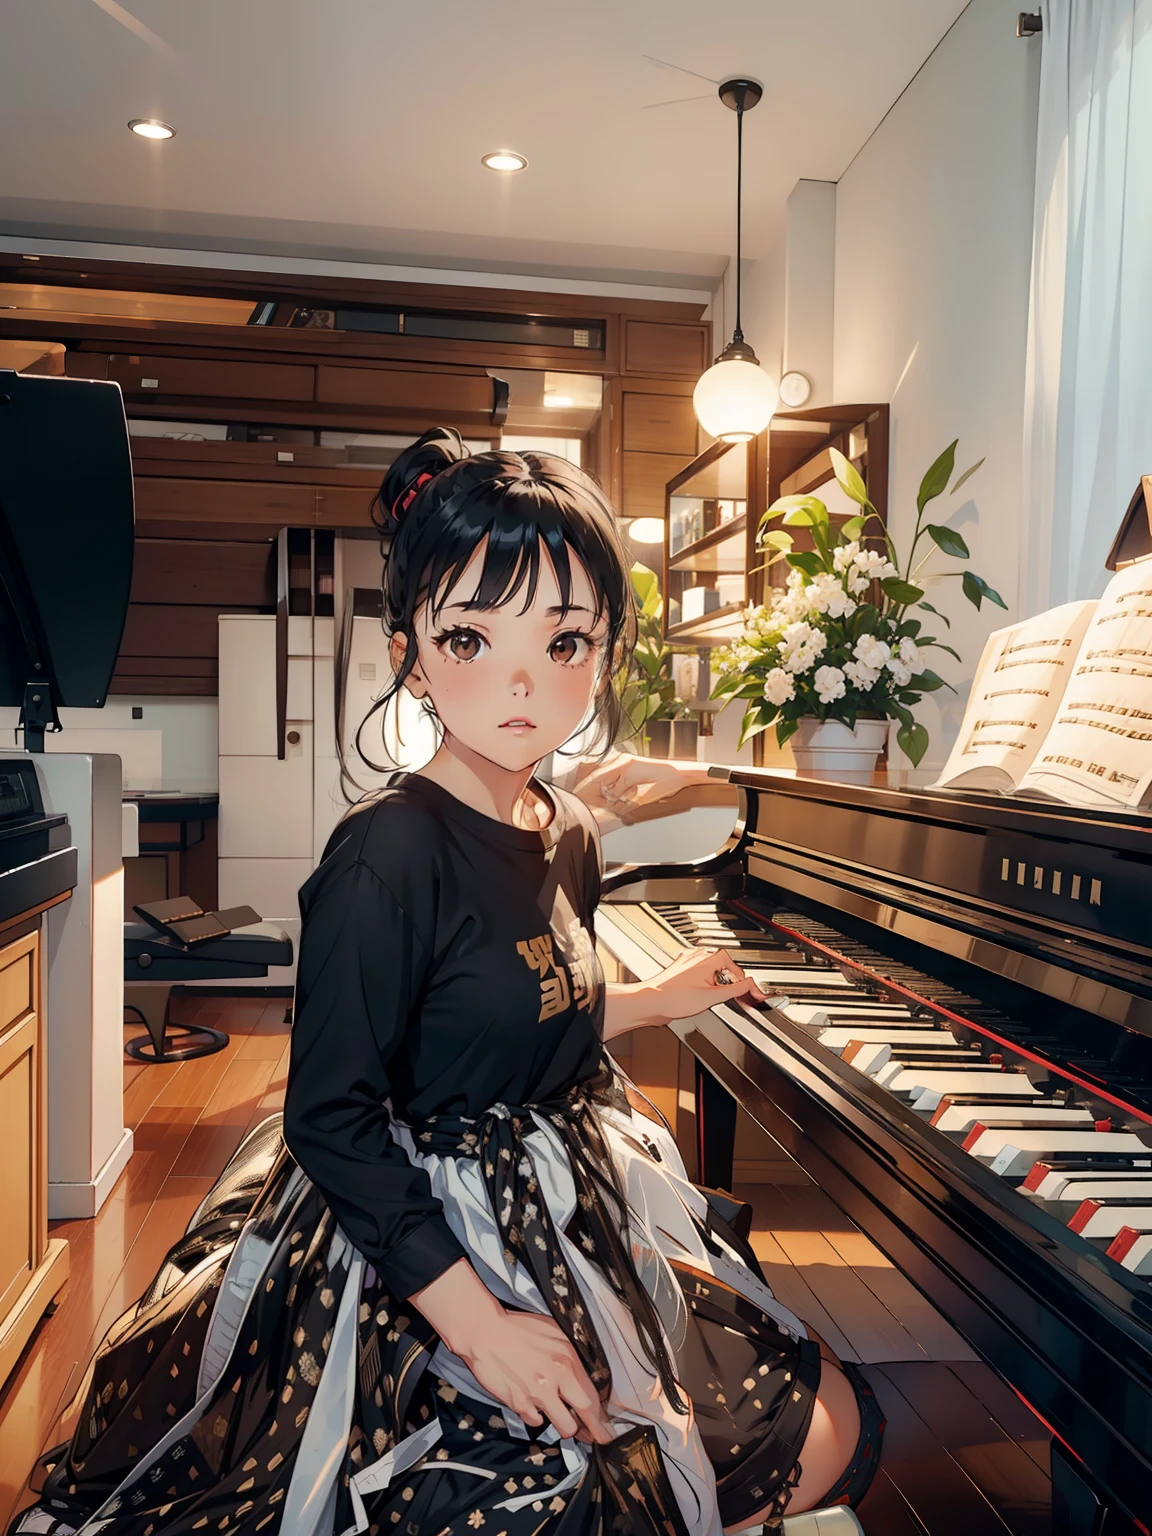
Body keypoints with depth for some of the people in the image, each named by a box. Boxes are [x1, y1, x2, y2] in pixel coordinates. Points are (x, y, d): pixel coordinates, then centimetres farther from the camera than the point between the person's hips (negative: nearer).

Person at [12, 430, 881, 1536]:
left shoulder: (569, 832, 0)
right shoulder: (387, 851, -24)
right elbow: (329, 1120, -22)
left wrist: (651, 1001, 26)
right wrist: (474, 1319, -25)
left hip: (574, 1219, 8)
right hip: (420, 1251, -8)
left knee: (835, 1426, 15)